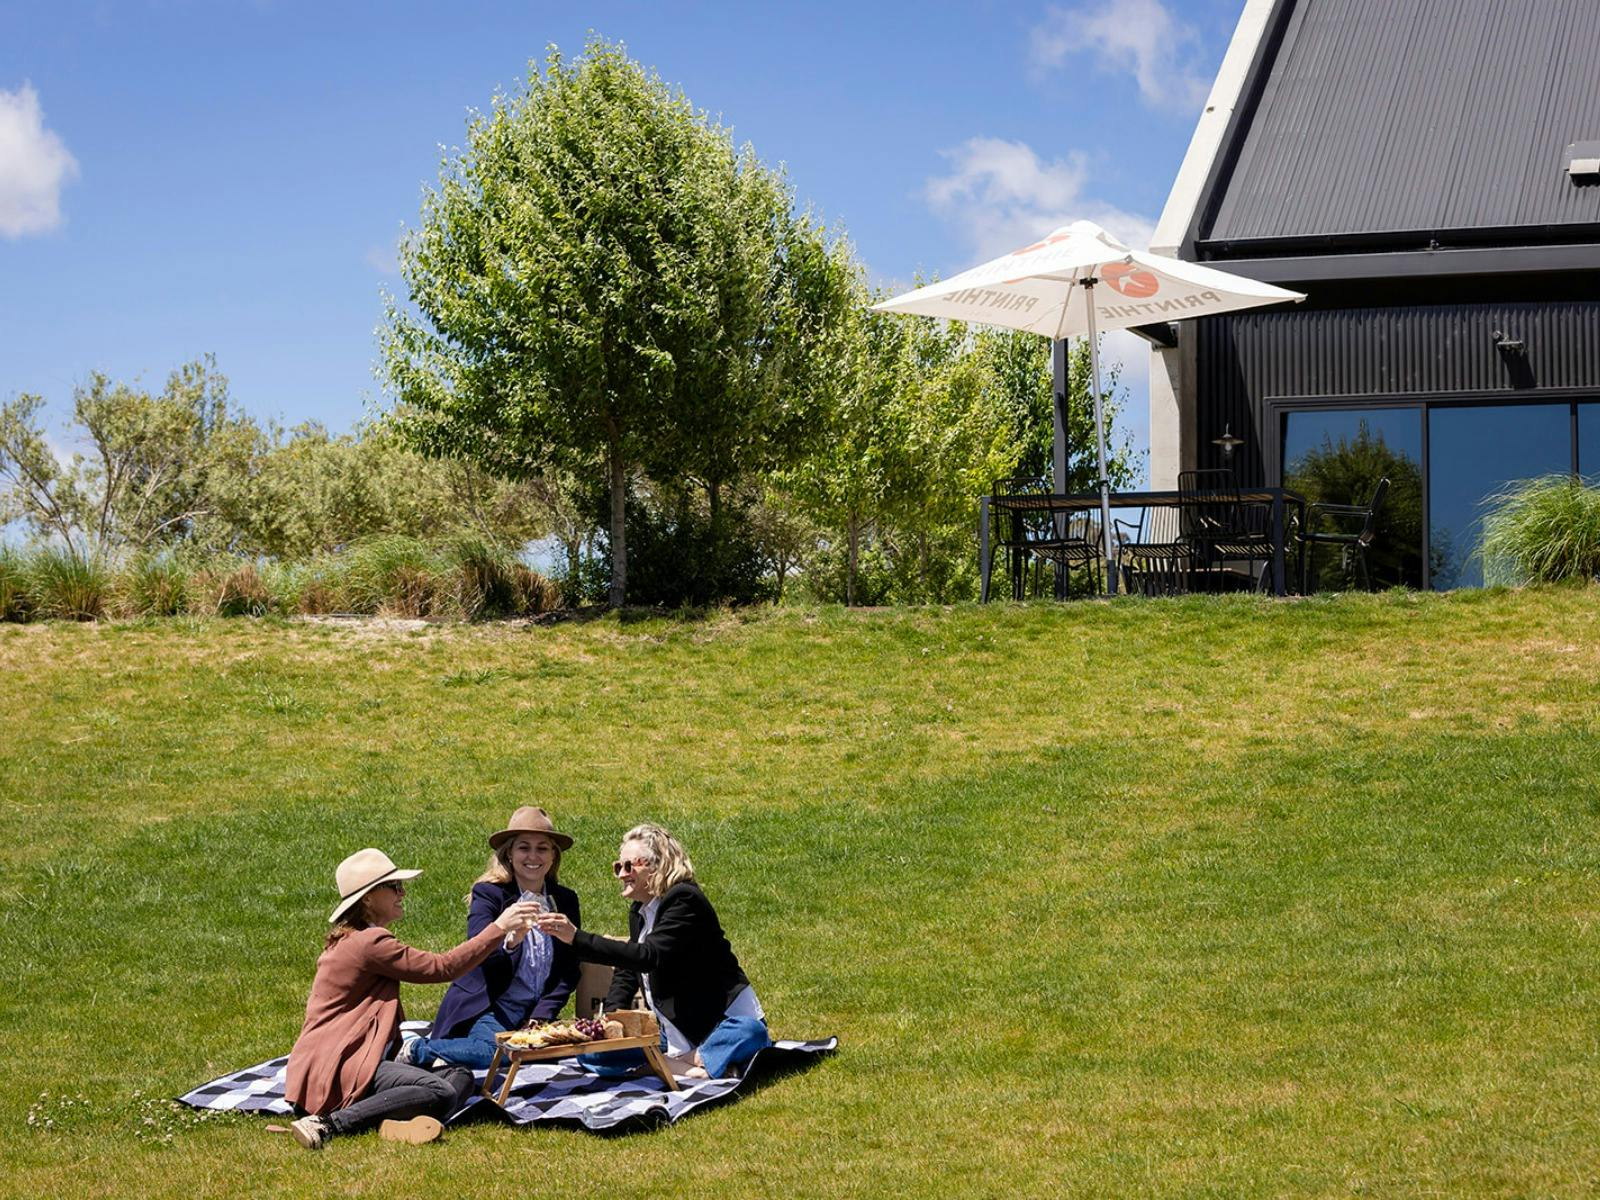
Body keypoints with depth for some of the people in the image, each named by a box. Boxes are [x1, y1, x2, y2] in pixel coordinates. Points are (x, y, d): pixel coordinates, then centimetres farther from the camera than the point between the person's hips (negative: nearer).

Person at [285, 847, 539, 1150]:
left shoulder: (354, 939, 22)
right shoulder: (370, 942, -13)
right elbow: (441, 967, -13)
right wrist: (499, 928, -9)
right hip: (333, 1068, -11)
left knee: (461, 1078, 2)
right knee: (441, 1092, -28)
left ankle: (401, 1122, -25)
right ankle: (328, 1123, -28)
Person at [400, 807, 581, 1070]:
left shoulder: (566, 900, 10)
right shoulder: (488, 893, -3)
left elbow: (569, 972, 9)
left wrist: (541, 1016, -5)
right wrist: (509, 942, -40)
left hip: (535, 1012, 5)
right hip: (487, 1007, -5)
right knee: (497, 1049, -34)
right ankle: (415, 1049, -8)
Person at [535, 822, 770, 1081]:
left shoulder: (684, 900, -17)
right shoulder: (638, 913, 10)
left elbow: (649, 956, -30)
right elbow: (627, 972, 16)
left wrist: (576, 937, -35)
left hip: (722, 1022, -9)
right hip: (674, 1028, 9)